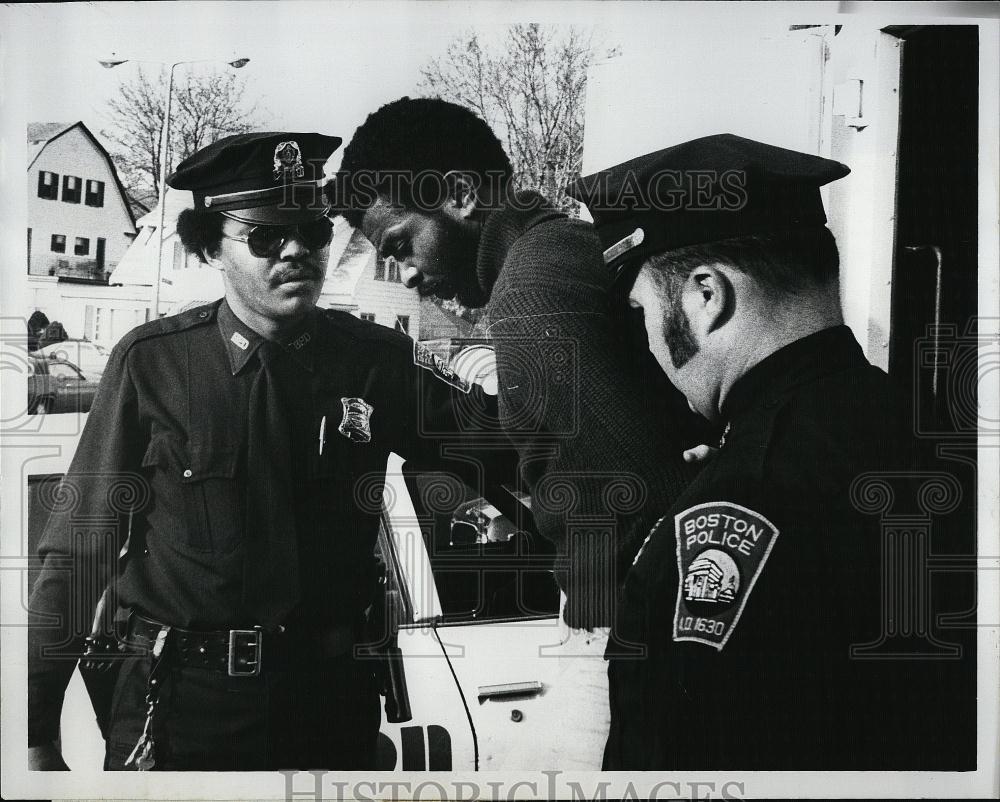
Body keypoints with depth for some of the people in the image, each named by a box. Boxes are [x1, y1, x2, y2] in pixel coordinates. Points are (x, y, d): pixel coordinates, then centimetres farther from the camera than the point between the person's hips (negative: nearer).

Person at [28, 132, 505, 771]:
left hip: (331, 697, 2)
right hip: (179, 700, -1)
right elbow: (79, 549, -4)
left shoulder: (378, 361, -3)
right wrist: (37, 733, -3)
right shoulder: (151, 363, -8)